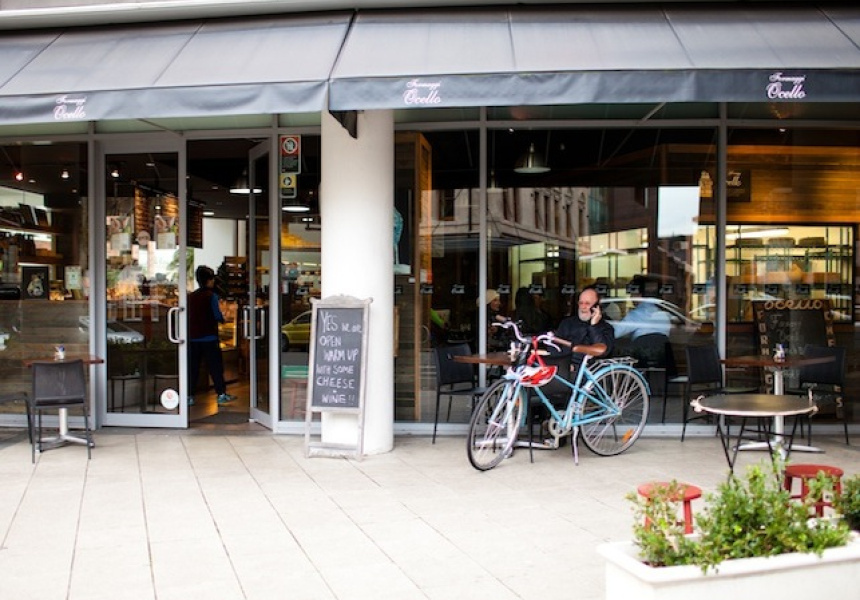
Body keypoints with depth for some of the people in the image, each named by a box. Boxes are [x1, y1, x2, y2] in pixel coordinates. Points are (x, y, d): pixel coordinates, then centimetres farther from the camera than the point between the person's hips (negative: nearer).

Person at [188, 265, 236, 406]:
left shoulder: (190, 296, 7)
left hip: (192, 337, 5)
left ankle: (189, 396, 7)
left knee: (192, 367, 8)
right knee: (215, 367, 2)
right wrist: (222, 319, 9)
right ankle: (221, 394, 5)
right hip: (209, 337, -5)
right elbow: (218, 315, -11)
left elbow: (188, 315, 9)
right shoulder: (211, 295, -8)